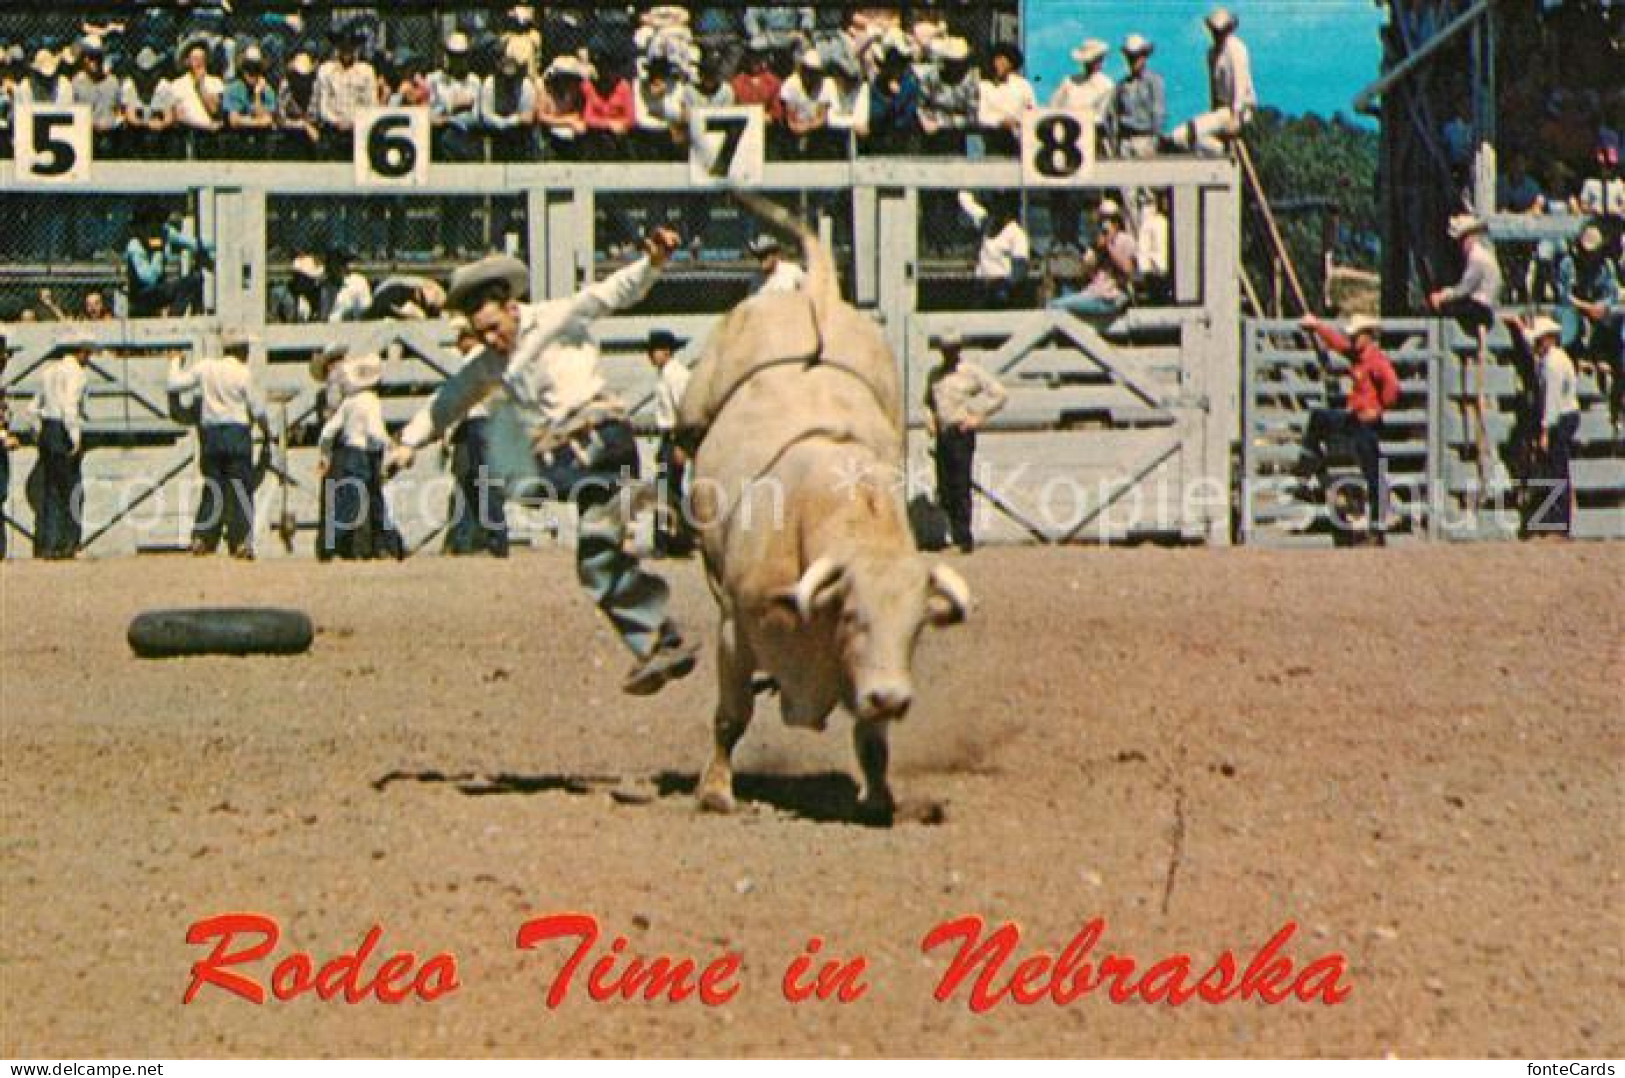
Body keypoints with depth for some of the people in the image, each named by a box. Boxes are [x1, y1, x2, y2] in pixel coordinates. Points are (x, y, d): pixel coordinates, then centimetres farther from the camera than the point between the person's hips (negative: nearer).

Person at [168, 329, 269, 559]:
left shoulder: (206, 367, 3)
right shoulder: (244, 373, -6)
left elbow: (175, 384, 6)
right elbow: (258, 410, -2)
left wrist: (175, 363, 24)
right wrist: (267, 433, 14)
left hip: (210, 434, 4)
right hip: (237, 432, -4)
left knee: (213, 488, 11)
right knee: (241, 490, 0)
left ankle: (201, 539, 4)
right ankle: (241, 542, -5)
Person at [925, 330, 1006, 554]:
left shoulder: (971, 372, -3)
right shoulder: (935, 374, 14)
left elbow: (1000, 394, -3)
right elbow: (929, 400, 31)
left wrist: (978, 417, -6)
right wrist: (929, 420, 13)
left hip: (961, 433, -6)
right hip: (942, 433, 6)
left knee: (961, 486, -10)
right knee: (944, 489, 4)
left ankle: (964, 537, -8)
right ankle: (956, 532, 15)